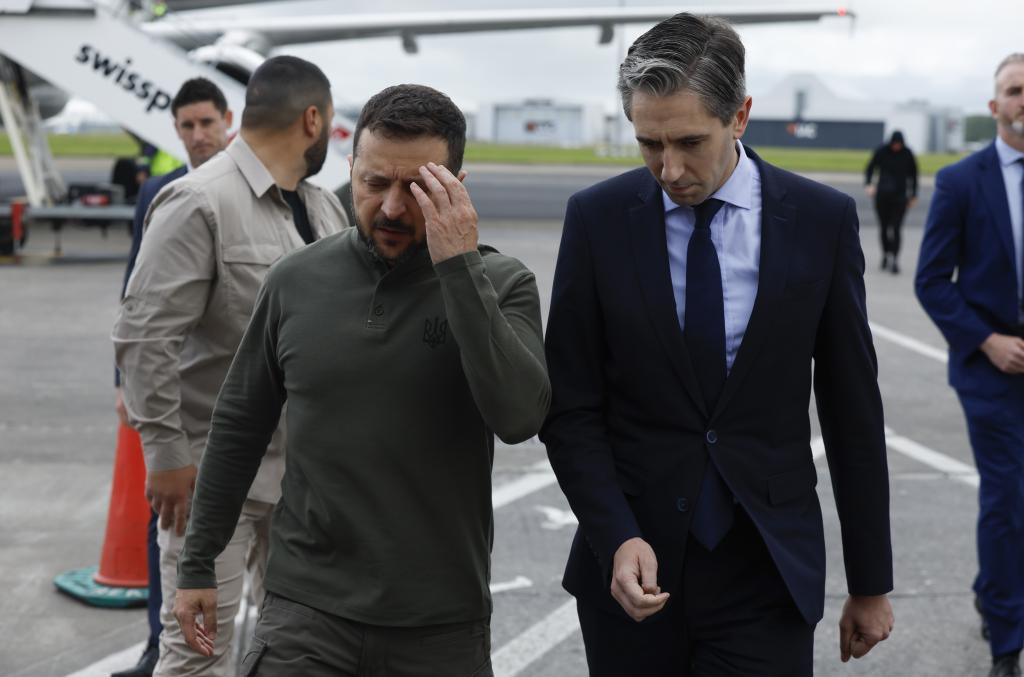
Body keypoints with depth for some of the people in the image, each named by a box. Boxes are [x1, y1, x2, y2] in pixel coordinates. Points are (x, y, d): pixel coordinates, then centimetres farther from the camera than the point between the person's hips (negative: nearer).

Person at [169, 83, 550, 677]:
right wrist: (198, 565, 13)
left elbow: (520, 416, -20)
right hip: (307, 610, 1)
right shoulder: (297, 281, 1)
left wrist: (460, 268, -22)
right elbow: (239, 429, 10)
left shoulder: (499, 284, -4)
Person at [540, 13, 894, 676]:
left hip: (768, 576, 0)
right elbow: (571, 409, -1)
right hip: (634, 568, 1)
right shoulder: (597, 218, -3)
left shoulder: (822, 219, -3)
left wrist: (872, 583, 6)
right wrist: (618, 539, -15)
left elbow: (853, 414, 2)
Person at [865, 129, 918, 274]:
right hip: (882, 195, 1)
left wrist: (913, 195, 9)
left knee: (896, 228, -10)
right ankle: (886, 254, 26)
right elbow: (870, 168, 3)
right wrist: (868, 183, -14)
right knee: (883, 228, 8)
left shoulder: (907, 154, -2)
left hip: (900, 197, -1)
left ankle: (895, 260, -11)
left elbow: (913, 174, 8)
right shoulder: (881, 151, -3)